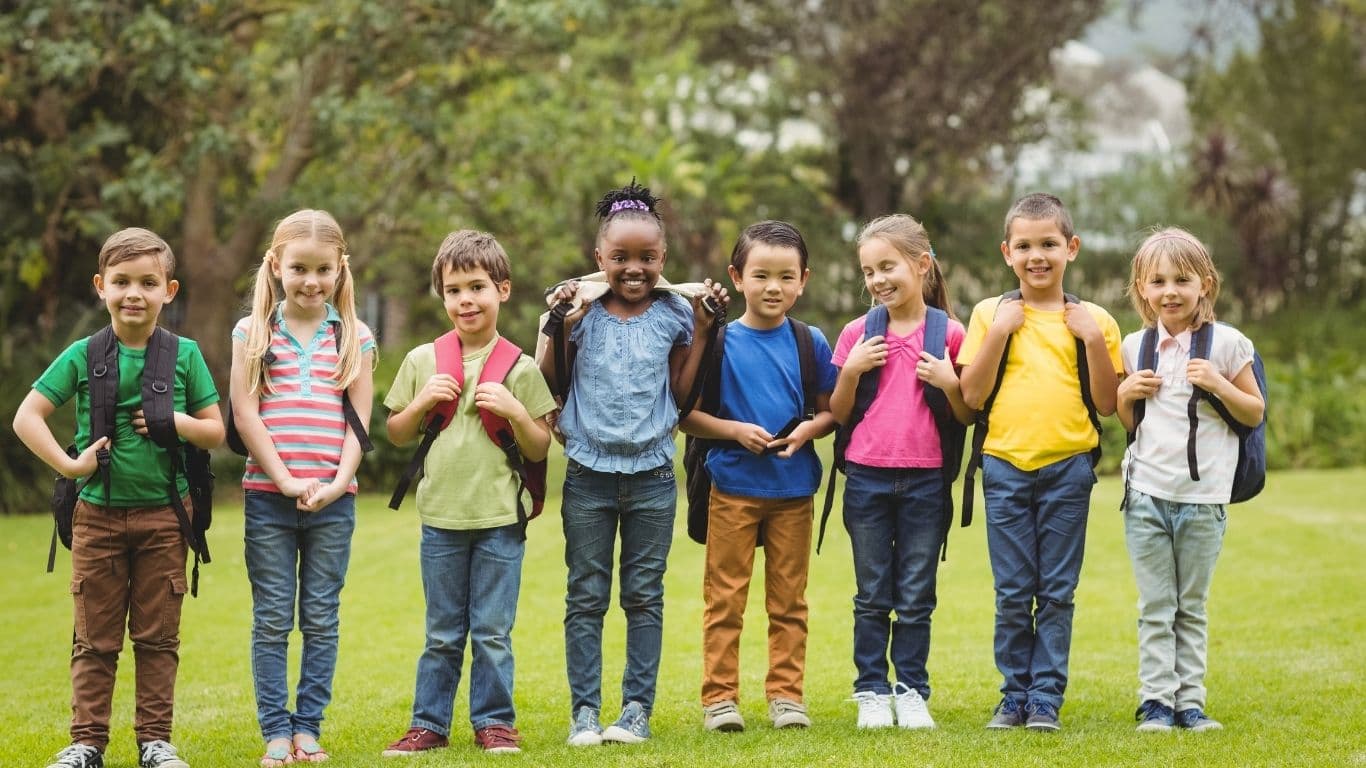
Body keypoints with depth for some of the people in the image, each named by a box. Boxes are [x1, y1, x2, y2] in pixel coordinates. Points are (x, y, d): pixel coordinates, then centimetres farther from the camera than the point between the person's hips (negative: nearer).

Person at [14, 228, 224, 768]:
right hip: (98, 515, 0)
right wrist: (68, 465, -11)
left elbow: (216, 431, 5)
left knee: (157, 636, 6)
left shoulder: (184, 355, 1)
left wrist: (176, 422, -14)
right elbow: (26, 417, -2)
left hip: (163, 517, 0)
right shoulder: (82, 356, -2)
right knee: (95, 637, 6)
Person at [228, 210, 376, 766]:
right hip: (268, 495, -1)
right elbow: (245, 413, -3)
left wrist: (337, 484, -11)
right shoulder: (253, 332, 3)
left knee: (321, 617, 4)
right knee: (272, 619, 2)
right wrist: (286, 480, -11)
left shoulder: (354, 338, 6)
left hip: (332, 498, 1)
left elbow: (358, 420, 3)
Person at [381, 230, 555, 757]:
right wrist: (423, 401, -6)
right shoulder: (422, 362, 4)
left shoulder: (519, 368, -1)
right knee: (442, 635, 9)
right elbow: (397, 436, 10)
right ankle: (429, 724, 17)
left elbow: (539, 450, 1)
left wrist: (514, 410, -15)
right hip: (441, 518, 2)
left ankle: (494, 722, 15)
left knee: (492, 632, 4)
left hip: (500, 520, -1)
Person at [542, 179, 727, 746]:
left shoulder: (673, 315, 1)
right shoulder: (583, 313, -2)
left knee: (644, 597, 5)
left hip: (652, 477, 1)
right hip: (589, 474, 0)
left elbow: (682, 394, 3)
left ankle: (638, 708, 11)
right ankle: (584, 709, 8)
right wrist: (559, 329, -12)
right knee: (586, 598, 4)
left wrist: (701, 333, -3)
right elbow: (547, 388, 0)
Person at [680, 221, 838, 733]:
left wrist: (808, 430, -12)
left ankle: (786, 693, 17)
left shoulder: (811, 344, 4)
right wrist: (734, 430, -16)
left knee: (789, 600, 8)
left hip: (794, 488, 2)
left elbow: (832, 411, 8)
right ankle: (719, 696, 7)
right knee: (724, 598, 1)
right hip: (734, 485, -2)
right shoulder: (719, 341, -3)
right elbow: (685, 415, -3)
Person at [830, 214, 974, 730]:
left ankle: (911, 692, 14)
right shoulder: (858, 334, 2)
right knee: (872, 597, 7)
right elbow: (838, 413, 5)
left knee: (916, 598, 5)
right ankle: (871, 692, 14)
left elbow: (967, 416, 4)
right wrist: (851, 371, -10)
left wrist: (949, 383, -14)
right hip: (867, 478, 1)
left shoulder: (948, 334, -1)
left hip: (925, 481, -1)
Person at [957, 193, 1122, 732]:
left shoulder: (1091, 321, 5)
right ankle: (1015, 695, 12)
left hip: (1068, 468, 0)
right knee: (1012, 594, 3)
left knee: (1057, 591, 3)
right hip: (1006, 465, 0)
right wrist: (998, 332, -11)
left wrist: (1093, 339, -9)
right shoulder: (991, 314, 4)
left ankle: (1046, 697, 9)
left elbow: (1107, 403, 1)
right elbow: (972, 395, -3)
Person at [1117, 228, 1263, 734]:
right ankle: (1156, 701, 5)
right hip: (1146, 494, 2)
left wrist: (1219, 384, -14)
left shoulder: (1225, 343, -2)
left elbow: (1254, 413, 2)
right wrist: (1126, 394, -4)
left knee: (1192, 607, 7)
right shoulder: (1136, 347, 6)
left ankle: (1189, 702, 11)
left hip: (1203, 496, -2)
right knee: (1155, 608, 3)